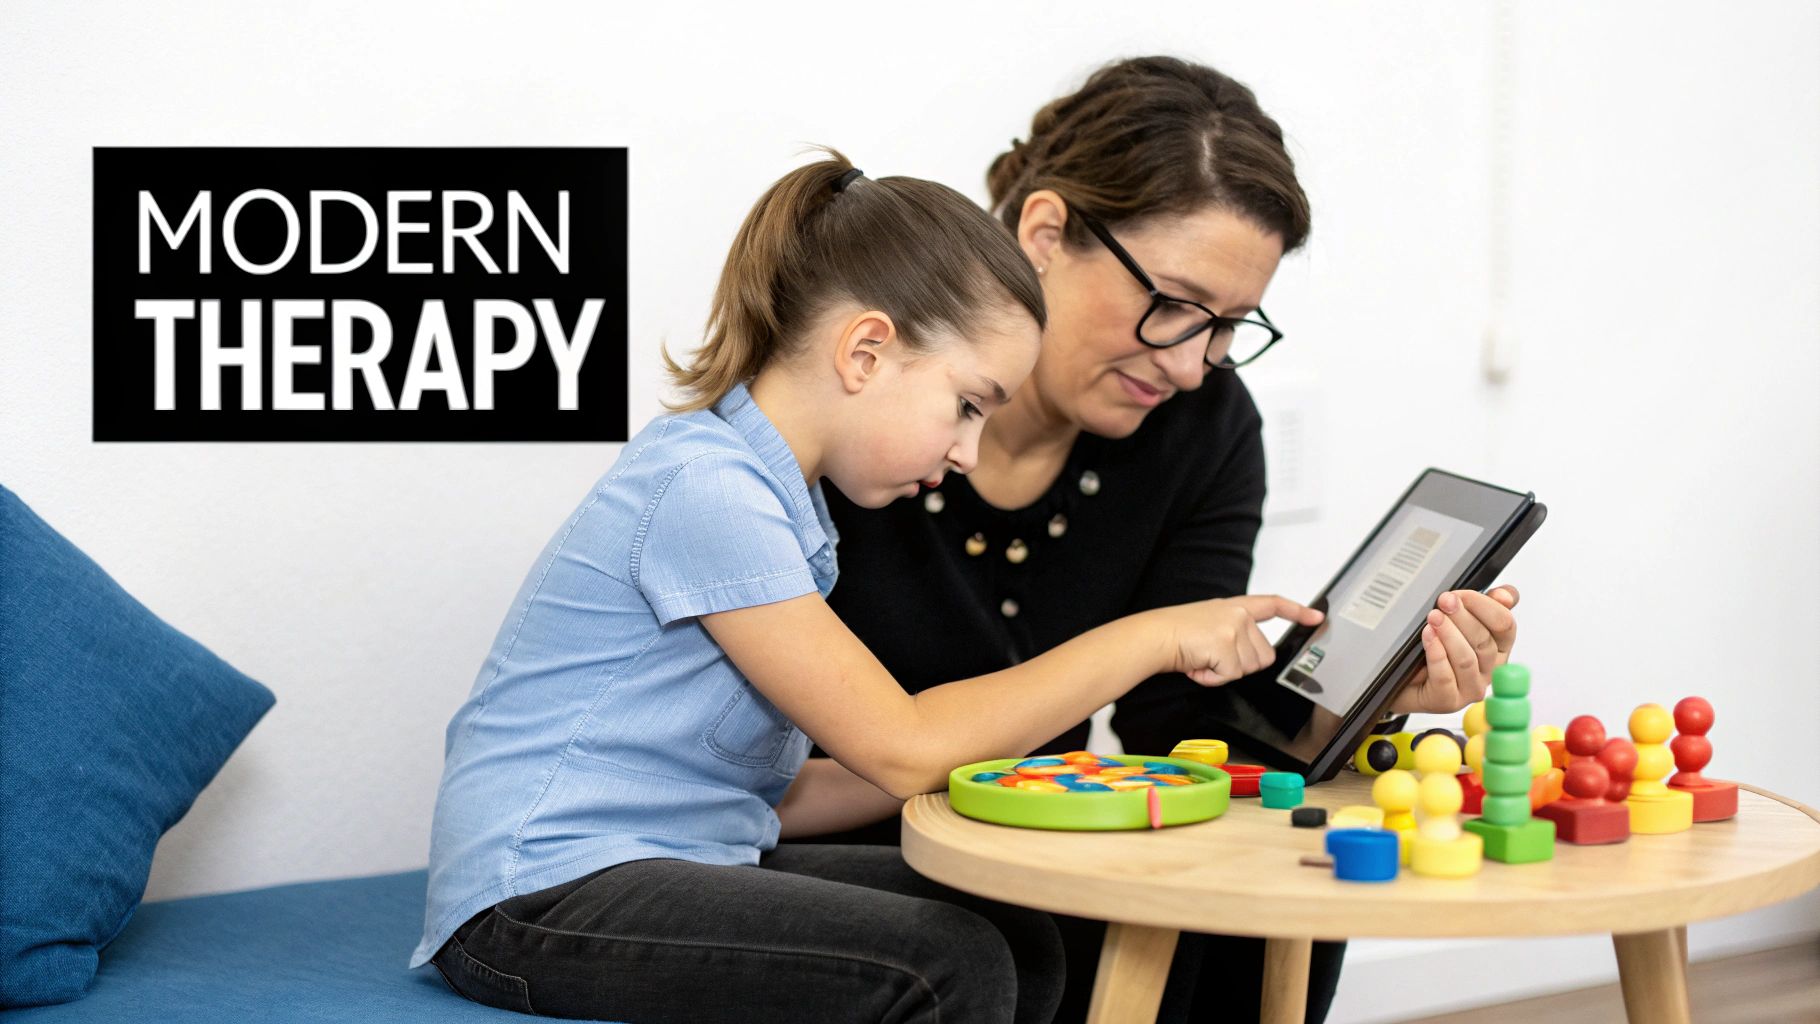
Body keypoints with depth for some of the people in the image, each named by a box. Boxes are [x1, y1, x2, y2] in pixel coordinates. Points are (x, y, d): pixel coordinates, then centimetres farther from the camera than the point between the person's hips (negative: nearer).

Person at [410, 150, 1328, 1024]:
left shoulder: (775, 496, 13)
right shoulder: (703, 488, -17)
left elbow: (770, 787, 10)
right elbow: (901, 747, -19)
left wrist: (1001, 767, 3)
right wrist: (1151, 637, -13)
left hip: (697, 856, 10)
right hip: (542, 895, -10)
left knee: (1015, 940, -3)